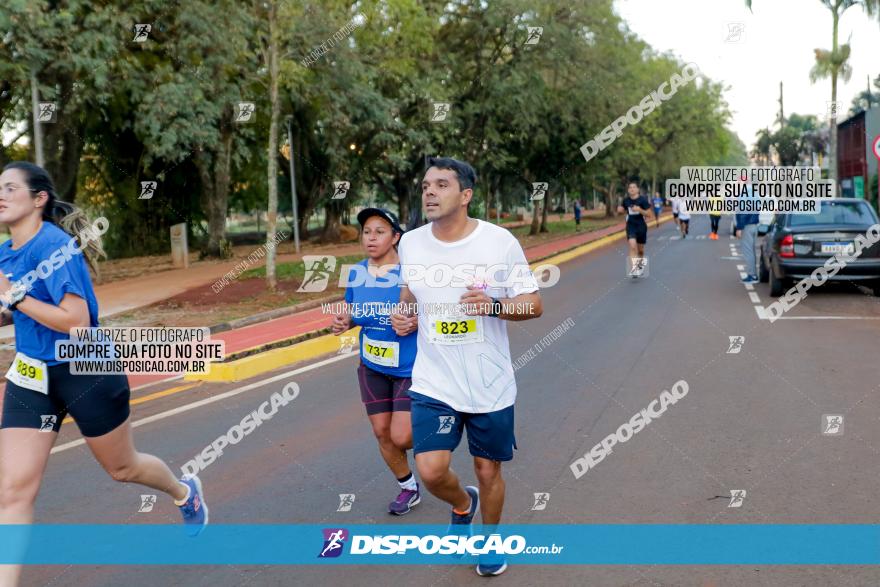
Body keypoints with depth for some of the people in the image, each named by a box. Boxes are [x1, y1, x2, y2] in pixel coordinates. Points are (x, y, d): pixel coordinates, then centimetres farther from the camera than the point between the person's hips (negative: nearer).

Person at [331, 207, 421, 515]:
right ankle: (408, 489, 31)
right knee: (382, 432, 8)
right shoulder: (356, 273, -1)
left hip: (410, 368, -5)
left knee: (401, 437, -9)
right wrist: (344, 322, -10)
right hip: (372, 367, 5)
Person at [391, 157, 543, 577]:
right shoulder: (411, 243, -2)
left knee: (488, 470, 11)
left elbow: (534, 304, -6)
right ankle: (463, 504, 25)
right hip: (433, 384, 2)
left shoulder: (499, 241, -12)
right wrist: (403, 315, -3)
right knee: (431, 471, -11)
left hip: (491, 385, -2)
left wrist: (493, 305, -25)